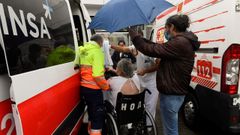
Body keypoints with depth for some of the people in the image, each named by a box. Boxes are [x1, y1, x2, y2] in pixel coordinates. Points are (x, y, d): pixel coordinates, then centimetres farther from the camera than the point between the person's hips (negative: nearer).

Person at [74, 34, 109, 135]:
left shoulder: (82, 51, 11)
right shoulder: (97, 51, -15)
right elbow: (97, 75, -24)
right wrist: (106, 86, -10)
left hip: (84, 87, 9)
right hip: (93, 89, -9)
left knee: (92, 114, 25)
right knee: (98, 117, 1)